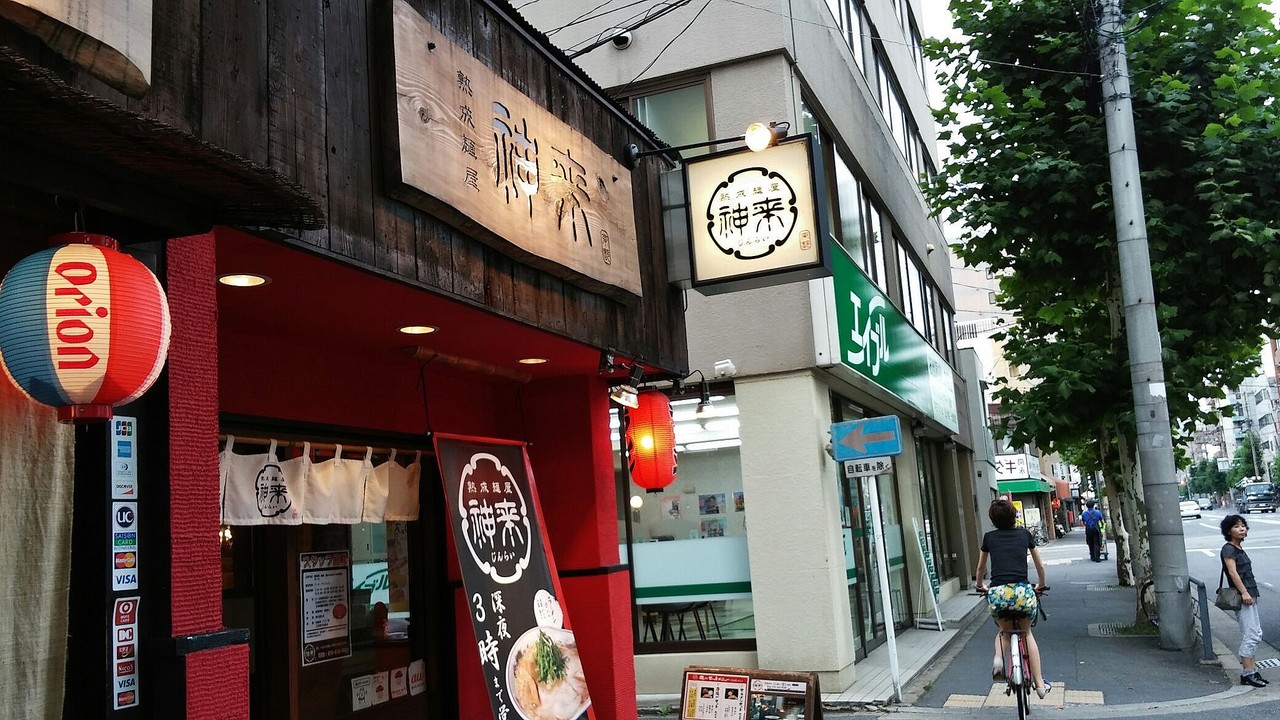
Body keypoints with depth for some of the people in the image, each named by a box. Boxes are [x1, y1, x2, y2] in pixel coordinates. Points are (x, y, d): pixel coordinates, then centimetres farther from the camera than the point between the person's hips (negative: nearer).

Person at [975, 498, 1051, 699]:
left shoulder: (989, 537, 14)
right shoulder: (1024, 534, 14)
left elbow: (980, 568, 27)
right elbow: (1040, 566, 25)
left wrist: (980, 586, 46)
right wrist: (1041, 585, 44)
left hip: (997, 594, 0)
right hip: (1023, 592, 0)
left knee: (1004, 630, 28)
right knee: (1026, 633, 25)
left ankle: (998, 658, -2)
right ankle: (1040, 684, 20)